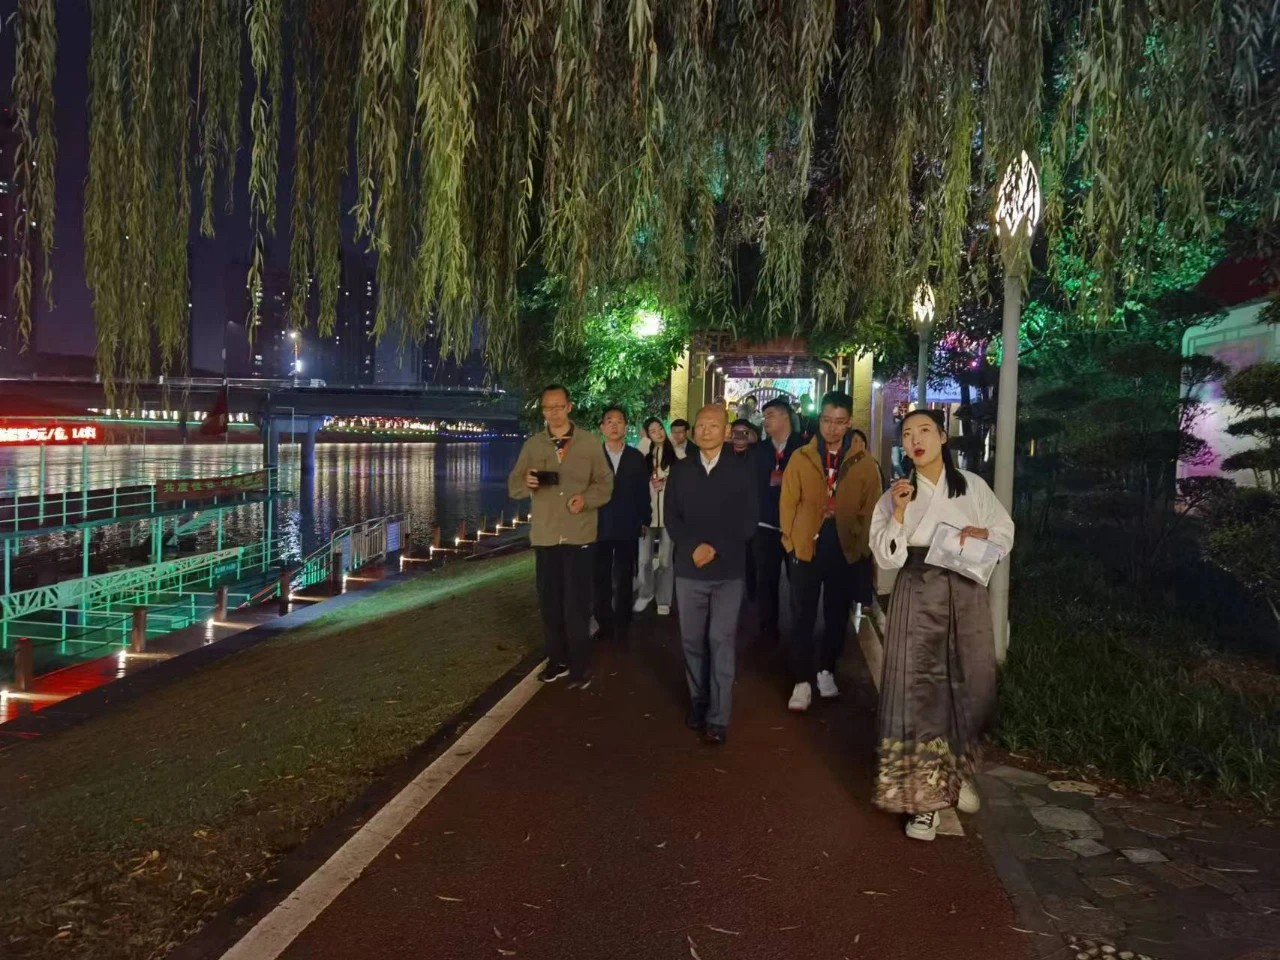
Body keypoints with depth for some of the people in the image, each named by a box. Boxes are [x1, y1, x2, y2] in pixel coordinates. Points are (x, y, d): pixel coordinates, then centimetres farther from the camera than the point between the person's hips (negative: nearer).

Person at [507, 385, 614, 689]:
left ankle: (579, 666, 12)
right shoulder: (532, 445, 7)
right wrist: (526, 483, -18)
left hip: (578, 534, -2)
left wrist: (586, 498, -18)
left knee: (576, 604, 0)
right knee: (549, 602, 10)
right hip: (544, 535, 3)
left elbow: (605, 484, 2)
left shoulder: (590, 443, 1)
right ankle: (557, 659, 25)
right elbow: (513, 487, 5)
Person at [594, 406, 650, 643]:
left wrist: (644, 521, 4)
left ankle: (622, 625, 15)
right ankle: (605, 624, 13)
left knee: (624, 578, 7)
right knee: (601, 578, 4)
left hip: (627, 527, 1)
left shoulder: (636, 457, 5)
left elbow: (643, 491, 6)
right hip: (599, 526, -1)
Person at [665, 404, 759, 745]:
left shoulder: (741, 470, 1)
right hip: (689, 568, 2)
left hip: (728, 570, -2)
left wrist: (715, 548, -13)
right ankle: (697, 702, 23)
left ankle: (718, 717, 0)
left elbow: (748, 522, -3)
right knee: (693, 640, 8)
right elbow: (671, 518, 4)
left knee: (721, 642, -3)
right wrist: (694, 547, -13)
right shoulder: (680, 470, 8)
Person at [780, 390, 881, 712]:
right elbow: (787, 502, 1)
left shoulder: (862, 463, 1)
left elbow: (870, 508, 2)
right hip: (807, 547, -1)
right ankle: (802, 681, 8)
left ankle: (825, 671, 29)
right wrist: (791, 540, -2)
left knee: (837, 615, 12)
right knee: (804, 616, 1)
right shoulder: (800, 457, 0)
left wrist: (860, 545, -2)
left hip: (844, 549, 1)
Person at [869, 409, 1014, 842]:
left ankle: (958, 772, 32)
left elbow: (1006, 531, 11)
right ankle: (924, 795, -2)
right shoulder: (896, 494, 3)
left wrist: (982, 534, -9)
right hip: (918, 597, -1)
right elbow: (887, 558, -5)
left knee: (969, 685, 6)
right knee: (918, 689, -7)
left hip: (966, 594, 1)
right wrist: (899, 512, -17)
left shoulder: (972, 486, 4)